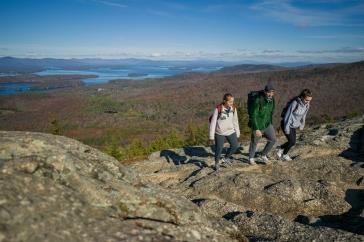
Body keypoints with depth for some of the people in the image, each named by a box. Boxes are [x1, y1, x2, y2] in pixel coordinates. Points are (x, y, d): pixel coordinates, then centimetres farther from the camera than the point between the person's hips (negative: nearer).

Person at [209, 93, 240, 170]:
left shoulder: (233, 109, -4)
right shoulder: (218, 109, -17)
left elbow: (235, 121, 8)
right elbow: (213, 122, -11)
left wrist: (237, 132, 12)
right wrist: (211, 136, -9)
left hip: (230, 131, 5)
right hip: (220, 132, -4)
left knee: (235, 146, 6)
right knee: (219, 149, 1)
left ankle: (226, 158, 31)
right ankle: (217, 163, 26)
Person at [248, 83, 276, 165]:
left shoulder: (272, 99, -5)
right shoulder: (258, 100, -27)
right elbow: (253, 116, -25)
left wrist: (270, 122, 19)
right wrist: (256, 129, -25)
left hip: (267, 124, 6)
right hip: (257, 125, -6)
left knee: (273, 140, -4)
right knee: (254, 142, 10)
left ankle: (264, 155, 19)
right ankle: (251, 158, 34)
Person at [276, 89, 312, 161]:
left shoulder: (306, 104, -7)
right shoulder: (294, 103, -28)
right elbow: (288, 115, -23)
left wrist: (302, 125, 16)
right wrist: (287, 128, -20)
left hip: (293, 126, 7)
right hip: (286, 124, -7)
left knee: (293, 142, 7)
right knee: (292, 142, -7)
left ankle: (280, 148, 31)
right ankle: (284, 155, 18)